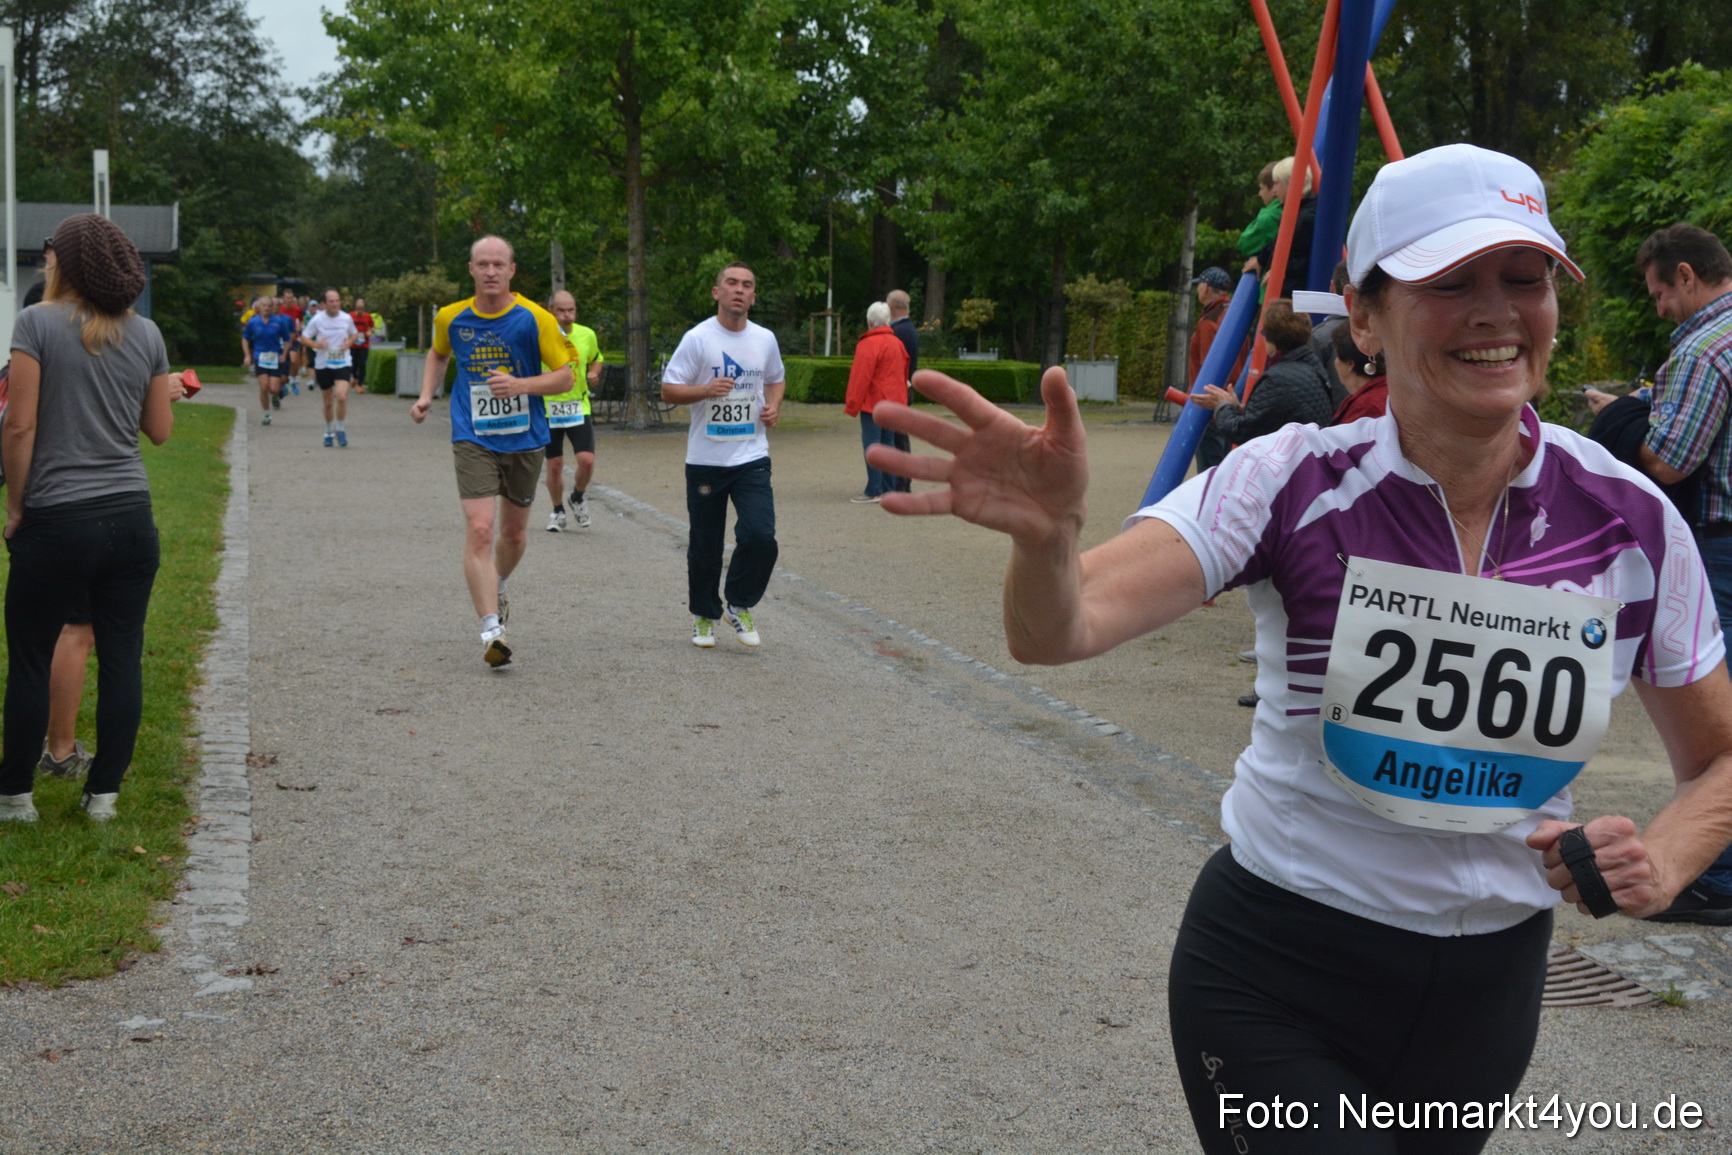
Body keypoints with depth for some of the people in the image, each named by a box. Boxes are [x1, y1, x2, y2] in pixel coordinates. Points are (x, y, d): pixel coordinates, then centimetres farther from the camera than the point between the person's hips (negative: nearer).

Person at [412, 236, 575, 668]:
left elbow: (565, 376, -5)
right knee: (480, 529, -16)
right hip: (474, 440, -1)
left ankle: (497, 586, 47)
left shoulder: (535, 318, -7)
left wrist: (520, 384, -20)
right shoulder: (451, 318, 0)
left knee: (514, 533, 14)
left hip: (525, 440, 1)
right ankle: (491, 631, -17)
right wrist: (427, 395, 8)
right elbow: (438, 355, 22)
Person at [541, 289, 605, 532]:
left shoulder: (587, 335, 1)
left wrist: (594, 373, -1)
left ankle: (577, 498, 19)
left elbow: (596, 359, 20)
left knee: (586, 460, -11)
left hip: (578, 407, 1)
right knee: (554, 465, 5)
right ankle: (558, 511, 27)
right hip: (548, 409, -1)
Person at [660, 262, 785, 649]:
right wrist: (706, 390, -21)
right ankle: (704, 615, 26)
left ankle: (739, 606, 9)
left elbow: (776, 379, 25)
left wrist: (773, 406, 5)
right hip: (705, 459, -2)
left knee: (760, 537, -13)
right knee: (705, 545, 7)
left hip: (752, 458, 2)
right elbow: (668, 390, -5)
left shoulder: (765, 339, 7)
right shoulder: (697, 338, -5)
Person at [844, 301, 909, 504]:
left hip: (873, 403, -8)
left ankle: (874, 492, -9)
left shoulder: (869, 344, -14)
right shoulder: (897, 343, 13)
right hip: (893, 402, 8)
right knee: (887, 443, 12)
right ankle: (888, 489, 15)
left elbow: (861, 377, -18)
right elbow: (904, 373, 18)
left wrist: (852, 404, -15)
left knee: (871, 444, -7)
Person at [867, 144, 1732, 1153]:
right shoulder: (1298, 483, -16)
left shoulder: (1631, 521, -9)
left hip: (1487, 988, 4)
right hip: (1275, 979, -3)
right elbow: (1062, 632, -30)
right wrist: (1047, 533, -53)